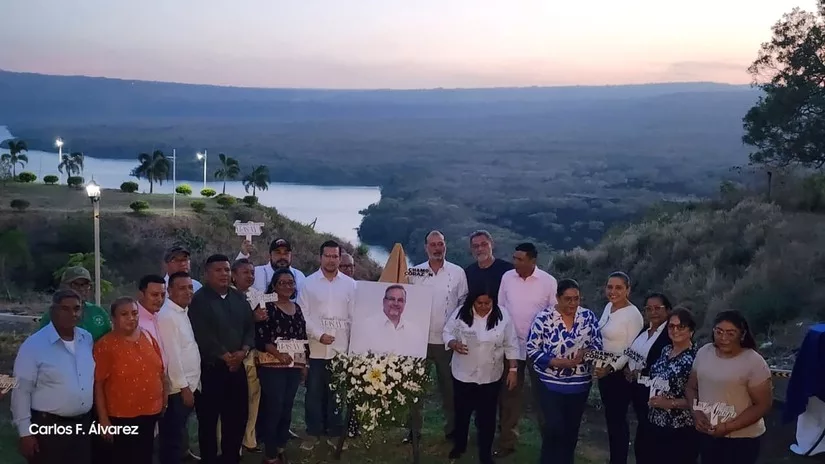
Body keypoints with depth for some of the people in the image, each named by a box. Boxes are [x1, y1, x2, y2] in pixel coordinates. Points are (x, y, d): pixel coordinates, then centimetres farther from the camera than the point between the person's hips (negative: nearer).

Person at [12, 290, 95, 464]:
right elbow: (21, 391, -10)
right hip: (47, 426, -5)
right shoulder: (34, 344, -11)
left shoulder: (87, 339, 5)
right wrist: (25, 432, -12)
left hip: (82, 424, 5)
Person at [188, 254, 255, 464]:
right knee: (208, 419, 3)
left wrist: (243, 351, -7)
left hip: (237, 367, 6)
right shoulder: (199, 299, -6)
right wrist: (226, 357, -12)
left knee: (238, 416, 10)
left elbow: (250, 327, 10)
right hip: (210, 368, -5)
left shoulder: (239, 298, 12)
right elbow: (203, 335, -14)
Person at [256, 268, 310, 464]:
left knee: (287, 409, 9)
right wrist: (279, 354, -22)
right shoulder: (268, 307, -6)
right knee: (274, 409, -6)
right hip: (273, 366, -5)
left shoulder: (297, 308, 12)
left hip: (295, 366, 6)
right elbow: (260, 339, -13)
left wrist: (304, 364, 12)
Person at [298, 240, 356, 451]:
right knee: (314, 392, 4)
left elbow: (354, 316, 4)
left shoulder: (350, 284, 4)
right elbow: (302, 315, -2)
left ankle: (334, 432, 19)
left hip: (341, 348, 1)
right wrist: (319, 335, -12)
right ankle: (313, 433, 16)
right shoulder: (308, 283, 1)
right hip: (315, 348, -1)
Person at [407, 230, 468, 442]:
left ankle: (452, 428, 22)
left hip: (447, 339, -1)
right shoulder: (415, 272, 0)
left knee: (449, 385, 10)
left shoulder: (458, 272, -3)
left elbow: (464, 304, 2)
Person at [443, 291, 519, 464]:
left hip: (491, 376, -1)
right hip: (463, 374, 1)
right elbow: (447, 332, -2)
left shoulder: (502, 316, -11)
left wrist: (513, 369, -4)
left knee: (487, 416, 8)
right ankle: (459, 445, 41)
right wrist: (454, 344, -23)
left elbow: (511, 345, -3)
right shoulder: (461, 313, -11)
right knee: (462, 412, 17)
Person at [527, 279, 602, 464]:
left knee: (571, 429, 15)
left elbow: (597, 344, 1)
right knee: (554, 427, -9)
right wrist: (558, 362, -21)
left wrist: (585, 352, -21)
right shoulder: (544, 318, -13)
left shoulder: (588, 316, -4)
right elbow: (532, 349, -11)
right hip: (551, 383, -3)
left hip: (580, 384, 3)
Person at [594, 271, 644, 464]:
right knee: (610, 416, 15)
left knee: (617, 418, 1)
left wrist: (611, 368, -27)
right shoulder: (609, 307, 5)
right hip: (604, 370, 8)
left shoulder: (633, 315, -18)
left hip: (620, 373, -7)